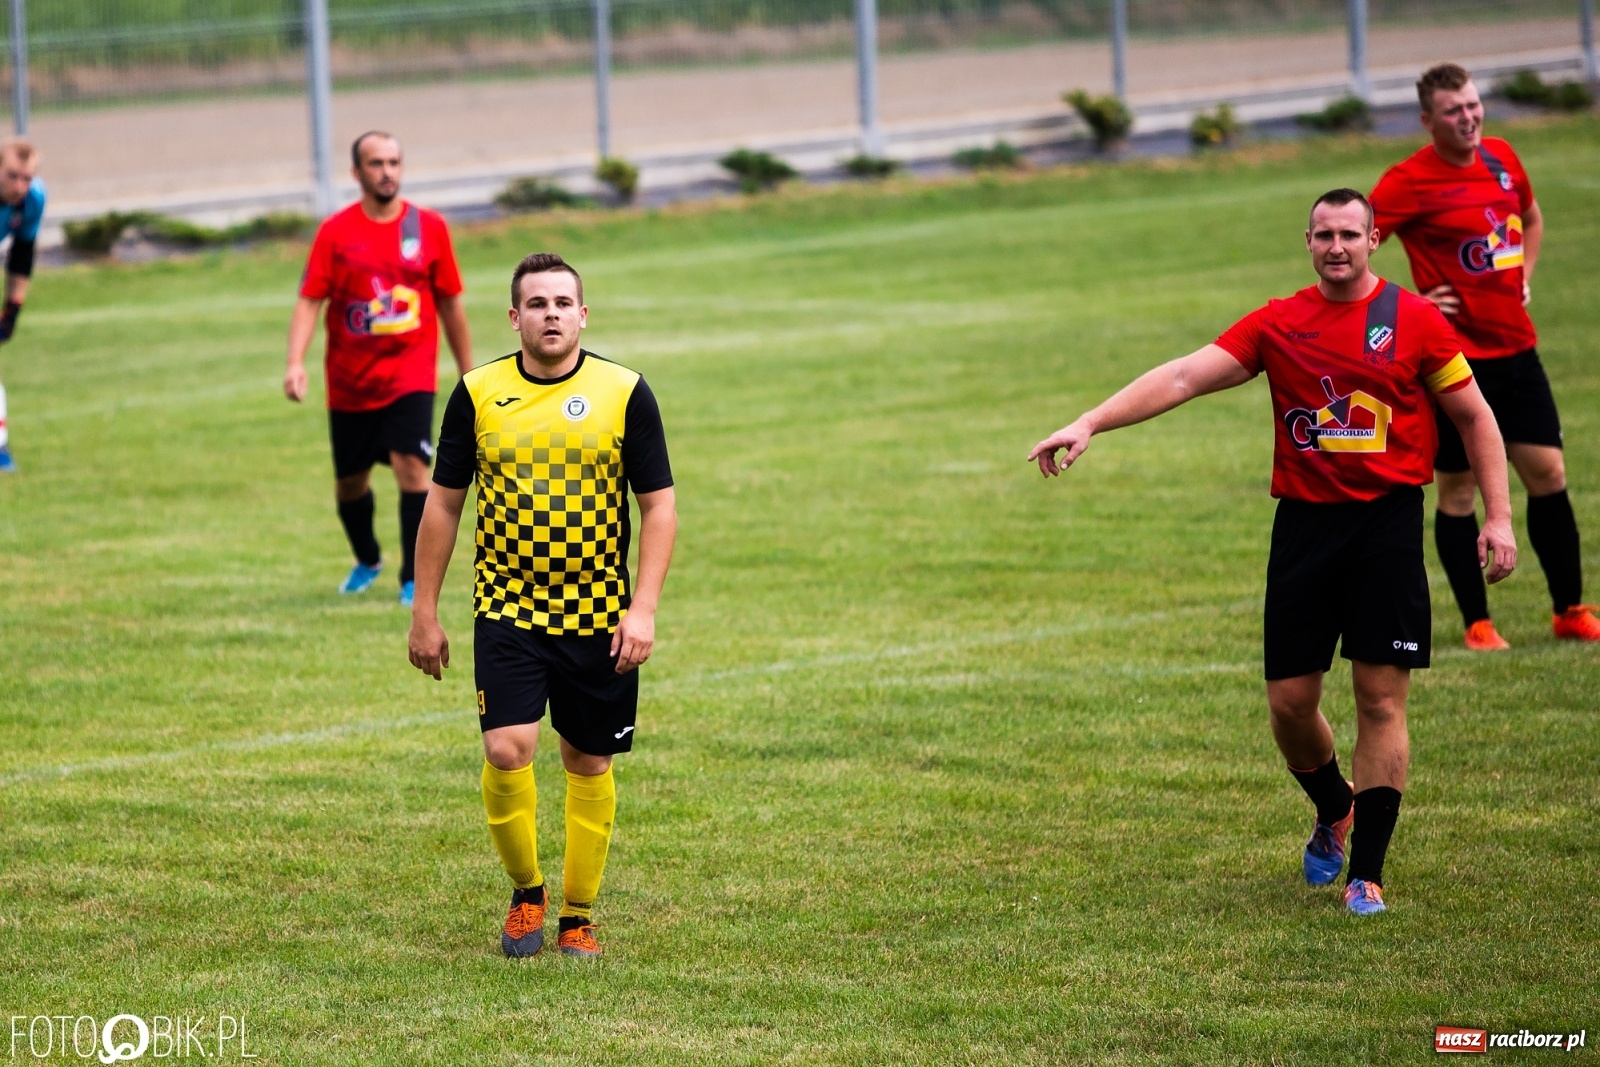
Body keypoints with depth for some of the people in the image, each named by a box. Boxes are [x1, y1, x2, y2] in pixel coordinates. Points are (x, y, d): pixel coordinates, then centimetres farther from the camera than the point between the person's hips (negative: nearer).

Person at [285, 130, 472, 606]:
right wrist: (295, 363, -21)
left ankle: (415, 580, -11)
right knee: (350, 480, 13)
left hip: (411, 375, -1)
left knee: (411, 465, -19)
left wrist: (467, 371, 13)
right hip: (350, 382, 1)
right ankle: (367, 561, 42)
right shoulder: (336, 232, -3)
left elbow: (449, 302, 9)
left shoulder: (429, 227, 0)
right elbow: (309, 300, -7)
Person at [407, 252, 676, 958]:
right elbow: (443, 504, 7)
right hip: (507, 609, 0)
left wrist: (643, 609, -10)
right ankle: (525, 892, 8)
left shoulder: (624, 393, -3)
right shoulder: (478, 395, 0)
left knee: (589, 764, 6)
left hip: (598, 615, 0)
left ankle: (578, 918, 19)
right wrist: (424, 612, 6)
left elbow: (659, 507, -1)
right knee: (506, 751, -15)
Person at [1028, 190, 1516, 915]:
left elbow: (1475, 418, 7)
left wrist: (1498, 518, -1)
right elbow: (1182, 377, -1)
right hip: (1303, 522, 2)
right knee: (1289, 699, 2)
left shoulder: (1414, 320, 1)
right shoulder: (1277, 325, 5)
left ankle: (1365, 874, 1)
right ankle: (1334, 811, 33)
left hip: (1387, 522, -2)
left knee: (1381, 697, -5)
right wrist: (1089, 424, -11)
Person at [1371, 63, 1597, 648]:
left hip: (1516, 347, 5)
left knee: (1548, 474, 5)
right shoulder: (1410, 181, -13)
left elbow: (1531, 218, 27)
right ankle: (1477, 623, 12)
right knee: (1458, 490, 2)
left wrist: (1524, 276, 13)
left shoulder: (1501, 156, 6)